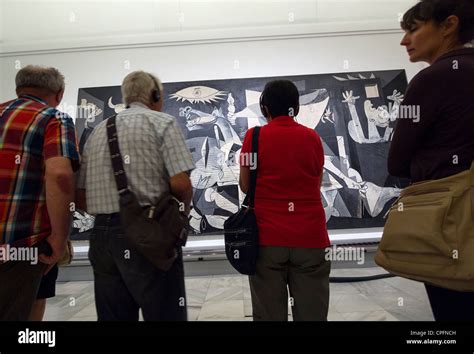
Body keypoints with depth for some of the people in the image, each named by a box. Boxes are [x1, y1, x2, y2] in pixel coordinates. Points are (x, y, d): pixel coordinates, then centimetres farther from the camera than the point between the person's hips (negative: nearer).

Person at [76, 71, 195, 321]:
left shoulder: (98, 130, 15)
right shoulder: (162, 122, -1)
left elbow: (80, 197, 10)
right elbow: (180, 184, -13)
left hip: (102, 235, 7)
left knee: (113, 317, 16)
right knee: (164, 315, 5)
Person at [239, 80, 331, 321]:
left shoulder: (254, 136, -1)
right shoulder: (312, 137, 5)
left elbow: (245, 186, 3)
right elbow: (317, 184, 12)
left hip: (268, 236, -1)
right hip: (310, 236, 2)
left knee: (269, 313, 10)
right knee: (312, 313, 12)